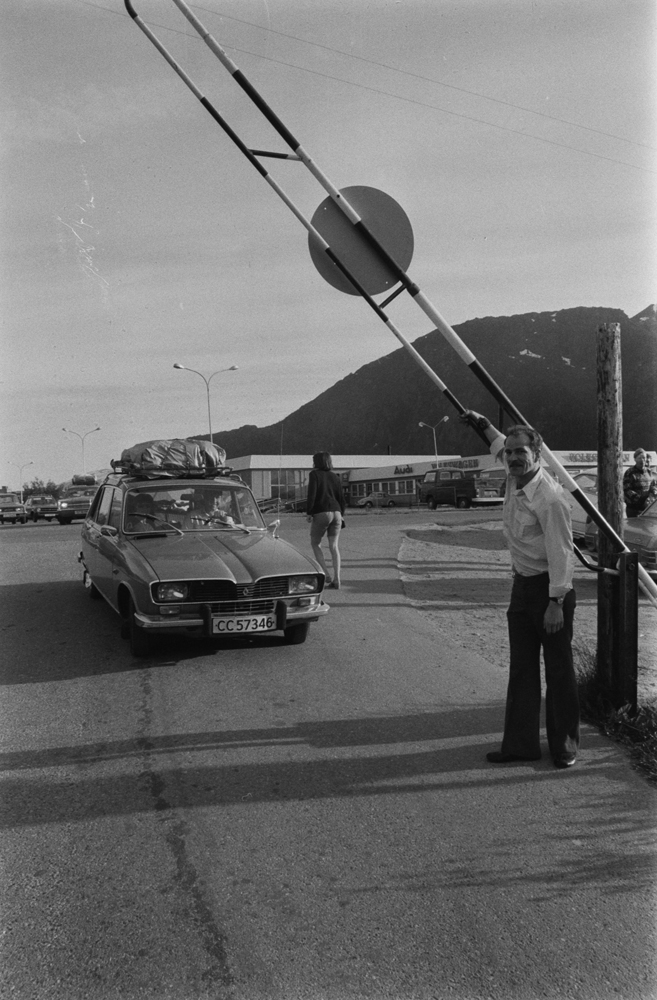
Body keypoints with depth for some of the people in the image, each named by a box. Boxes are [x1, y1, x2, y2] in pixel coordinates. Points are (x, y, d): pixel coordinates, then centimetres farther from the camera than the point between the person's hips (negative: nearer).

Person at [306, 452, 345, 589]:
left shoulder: (314, 474, -2)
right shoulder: (334, 476, 14)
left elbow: (312, 494, -11)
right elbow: (341, 497, 12)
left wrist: (309, 512, -6)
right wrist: (341, 514, 18)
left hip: (321, 513, -5)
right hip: (336, 513, 5)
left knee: (315, 543, 12)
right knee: (334, 546, 5)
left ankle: (325, 574, 0)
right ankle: (336, 580, -1)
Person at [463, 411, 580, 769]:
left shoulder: (550, 497, -23)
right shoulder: (513, 480, 2)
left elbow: (561, 552, -22)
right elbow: (500, 446, 27)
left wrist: (556, 603, -23)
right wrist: (483, 423, 27)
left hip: (551, 587, -8)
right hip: (522, 583, 8)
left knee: (558, 667, 3)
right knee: (521, 667, 10)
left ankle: (564, 745, 17)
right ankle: (520, 743, 19)